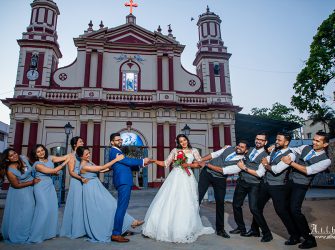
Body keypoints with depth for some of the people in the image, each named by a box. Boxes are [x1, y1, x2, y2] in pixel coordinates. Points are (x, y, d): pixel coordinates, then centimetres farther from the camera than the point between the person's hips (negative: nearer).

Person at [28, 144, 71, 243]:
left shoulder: (50, 158, 2)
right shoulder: (37, 164, -17)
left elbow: (64, 157, -2)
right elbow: (54, 170, -21)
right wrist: (65, 162, -17)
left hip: (50, 186, 6)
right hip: (41, 187, -6)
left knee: (53, 209, 5)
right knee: (44, 209, -9)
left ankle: (49, 232, 19)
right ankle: (36, 235, 6)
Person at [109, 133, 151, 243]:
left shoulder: (117, 151, 23)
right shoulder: (114, 151, -8)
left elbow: (127, 165, 22)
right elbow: (128, 161, -15)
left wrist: (140, 165, 12)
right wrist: (142, 161, -8)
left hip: (124, 182, 10)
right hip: (123, 181, -10)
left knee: (122, 206, 15)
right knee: (122, 207, -9)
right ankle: (116, 234, -6)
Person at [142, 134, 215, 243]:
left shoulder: (193, 151, 13)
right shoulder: (175, 150, 15)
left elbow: (200, 163, 2)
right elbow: (166, 163, 12)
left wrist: (188, 164, -9)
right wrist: (153, 160, 4)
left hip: (186, 178, -1)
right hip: (175, 178, 1)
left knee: (185, 204, -4)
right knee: (169, 202, -4)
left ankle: (184, 231, 6)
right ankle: (166, 228, 7)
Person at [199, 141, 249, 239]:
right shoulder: (229, 148, 3)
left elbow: (224, 170, -18)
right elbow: (214, 154, 5)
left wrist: (208, 165, -20)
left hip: (220, 179, -2)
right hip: (206, 173, 2)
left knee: (220, 203, 5)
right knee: (198, 196, -2)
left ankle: (220, 229, 24)